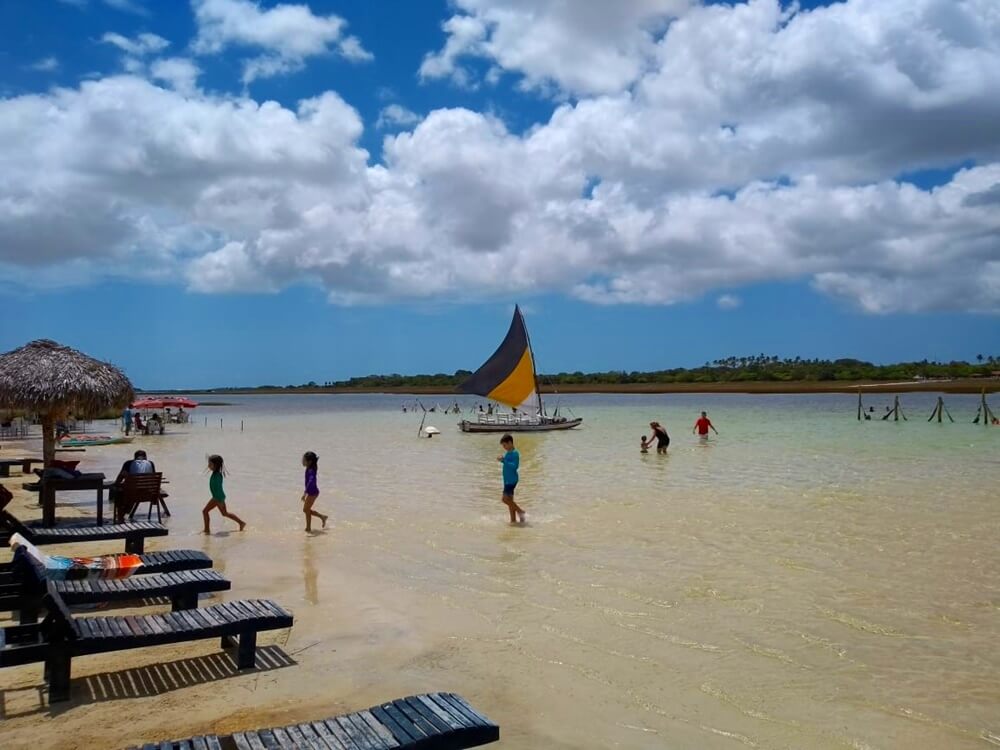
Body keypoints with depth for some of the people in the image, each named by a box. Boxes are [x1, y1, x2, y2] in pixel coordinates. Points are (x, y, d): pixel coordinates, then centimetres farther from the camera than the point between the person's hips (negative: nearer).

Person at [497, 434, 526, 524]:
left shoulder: (515, 453, -15)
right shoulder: (507, 453, 12)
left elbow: (515, 466, -25)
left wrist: (504, 460, -25)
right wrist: (502, 460, 5)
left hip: (512, 480, -10)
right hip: (507, 480, 10)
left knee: (505, 499, -14)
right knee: (509, 499, 12)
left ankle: (520, 511, 0)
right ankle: (513, 519, 18)